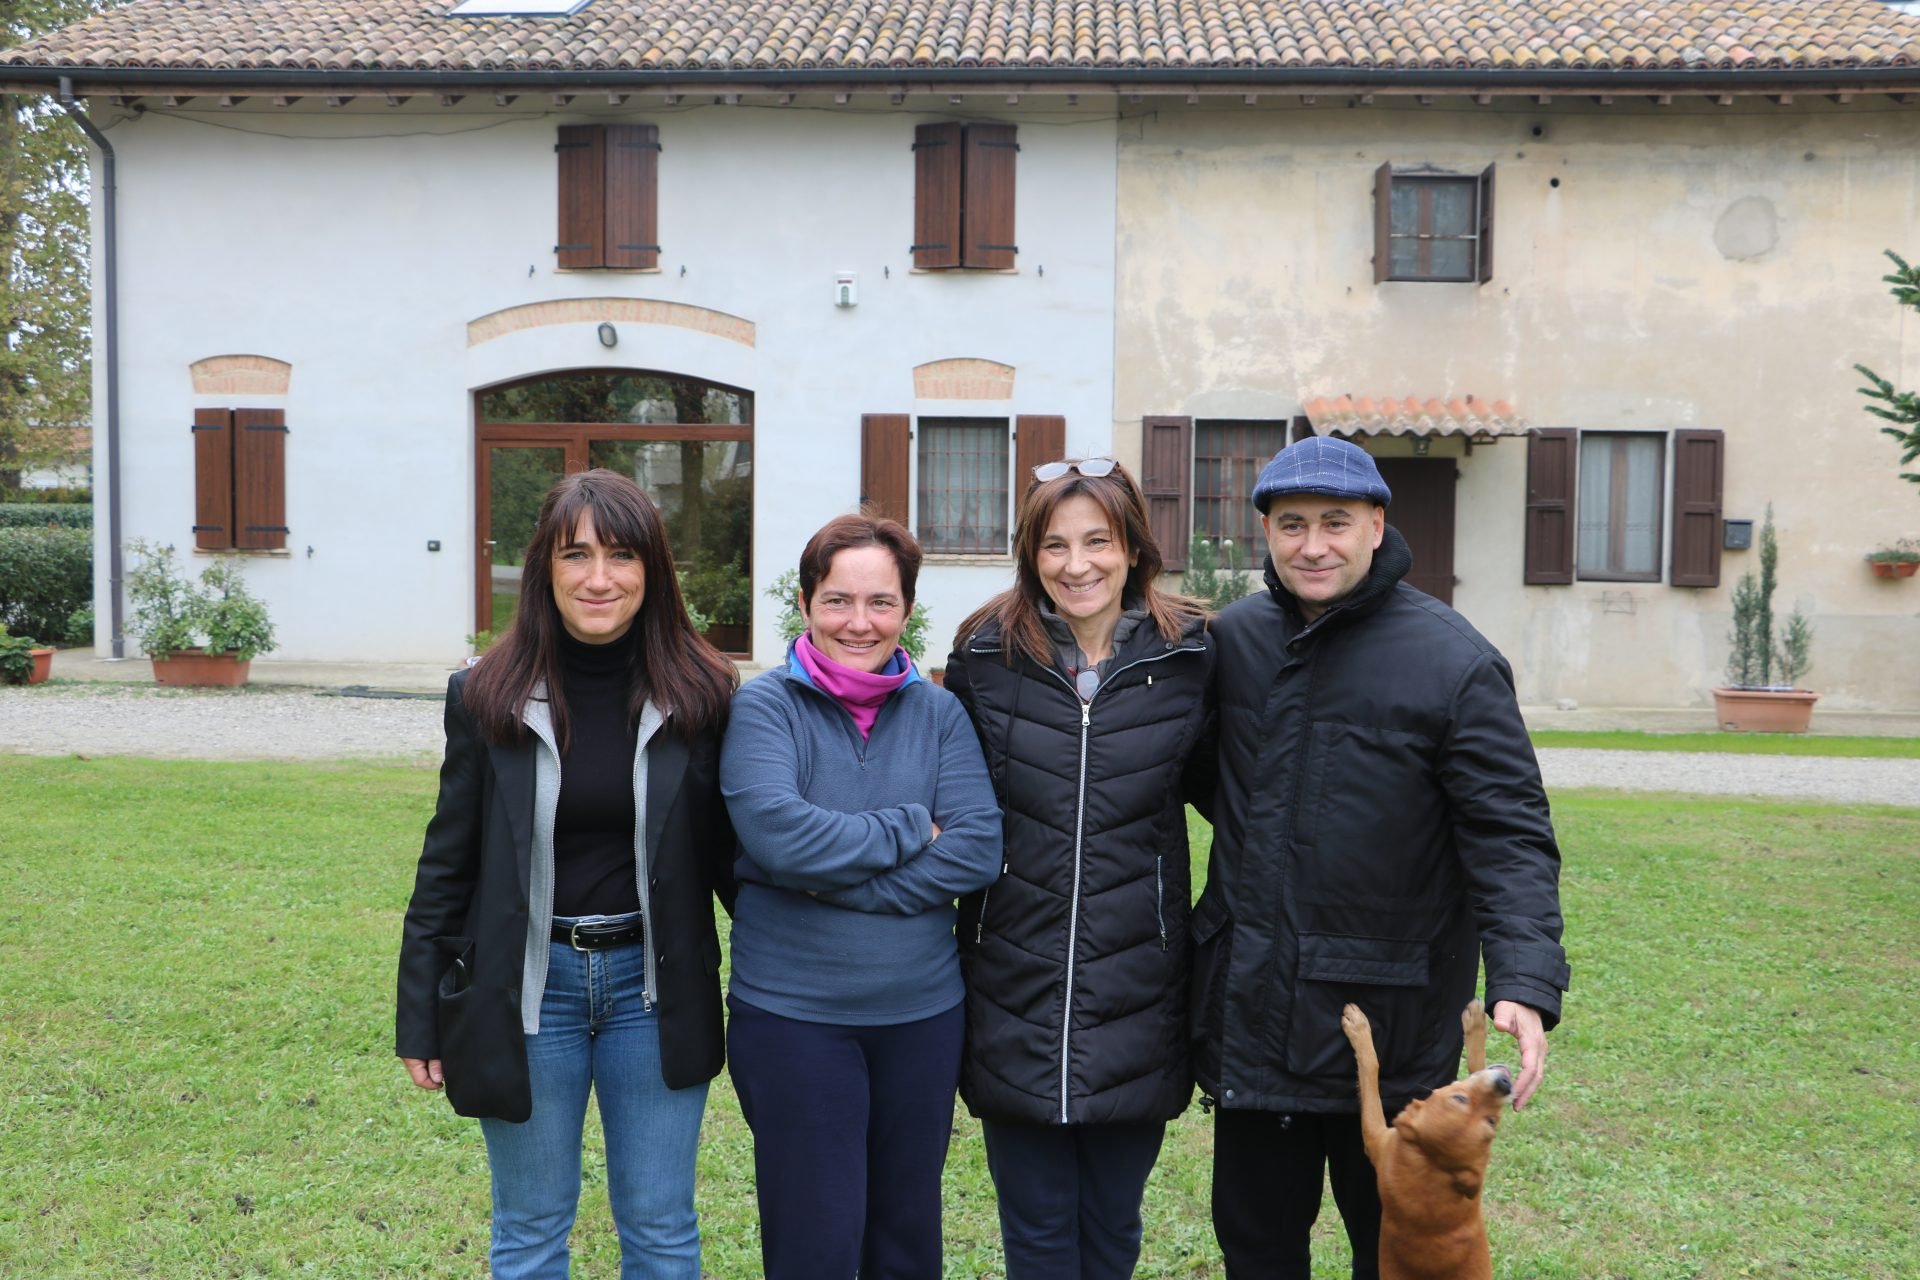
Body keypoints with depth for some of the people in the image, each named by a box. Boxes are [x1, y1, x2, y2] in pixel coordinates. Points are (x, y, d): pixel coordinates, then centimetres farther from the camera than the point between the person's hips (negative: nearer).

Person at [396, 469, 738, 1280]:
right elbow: (447, 865, 1)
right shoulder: (488, 698, -5)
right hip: (527, 987, 0)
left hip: (653, 986, 0)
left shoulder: (700, 695, -6)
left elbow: (728, 855, 2)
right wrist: (421, 1022, 2)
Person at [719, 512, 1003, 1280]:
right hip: (792, 1014, -3)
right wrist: (909, 831, -13)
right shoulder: (763, 707, -7)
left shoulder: (938, 713, 2)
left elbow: (977, 850, -10)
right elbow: (776, 833, -23)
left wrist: (837, 879, -16)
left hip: (923, 1013, 3)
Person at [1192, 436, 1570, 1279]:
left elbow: (1511, 838, -15)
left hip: (1390, 1021, -4)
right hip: (1249, 1011, 4)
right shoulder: (1233, 640, 2)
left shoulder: (1454, 663, -13)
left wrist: (1525, 981, -26)